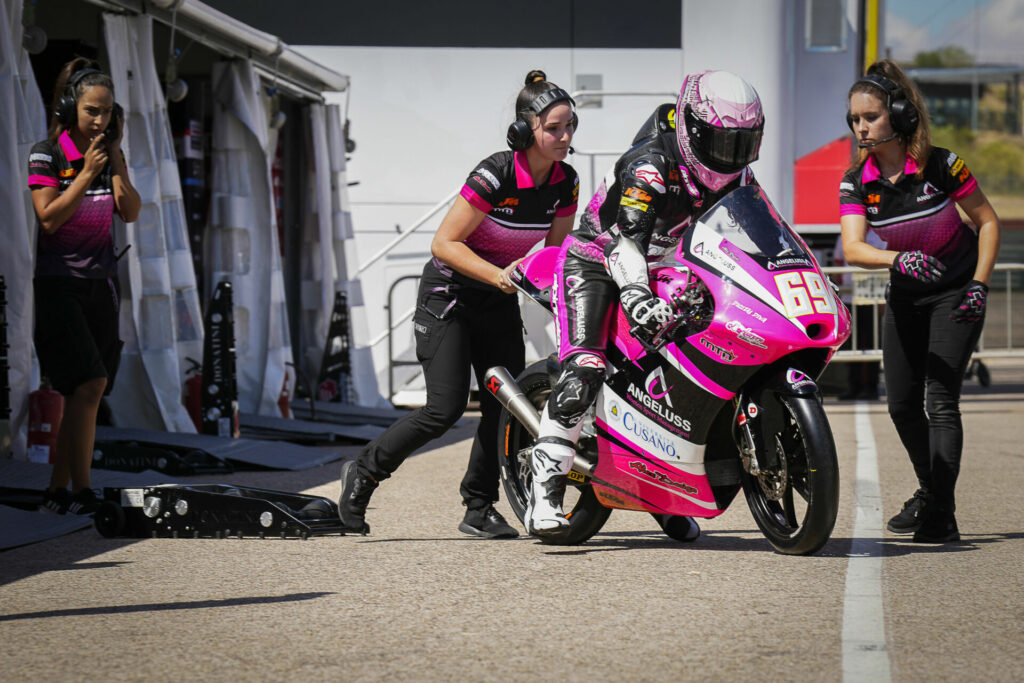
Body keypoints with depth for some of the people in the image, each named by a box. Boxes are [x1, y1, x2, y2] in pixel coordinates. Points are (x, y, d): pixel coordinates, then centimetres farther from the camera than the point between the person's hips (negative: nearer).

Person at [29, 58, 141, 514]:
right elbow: (49, 217, -14)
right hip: (58, 283, -6)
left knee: (84, 392, 2)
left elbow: (130, 213, 3)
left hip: (101, 282, 6)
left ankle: (57, 490, 9)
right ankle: (81, 491, -19)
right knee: (88, 383, -18)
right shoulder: (46, 154, -7)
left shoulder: (109, 153, 10)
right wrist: (88, 173, -16)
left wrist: (116, 159, -5)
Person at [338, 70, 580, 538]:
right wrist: (499, 276, -31)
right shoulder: (495, 174, -25)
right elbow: (444, 243, -22)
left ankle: (479, 508, 10)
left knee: (505, 406, -3)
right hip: (450, 291, -6)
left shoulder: (565, 182, -6)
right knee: (445, 410, -14)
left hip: (500, 303, 6)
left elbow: (556, 250, 5)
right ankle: (364, 472, 5)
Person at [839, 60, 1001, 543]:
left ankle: (941, 516, -17)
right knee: (901, 403, 7)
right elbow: (853, 248, -24)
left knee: (940, 399, -16)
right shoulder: (856, 182, -10)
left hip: (955, 293, -5)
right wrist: (899, 259, -43)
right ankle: (930, 490, 31)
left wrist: (979, 285, -15)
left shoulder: (941, 165, -18)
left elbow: (987, 221, -7)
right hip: (905, 296, 5)